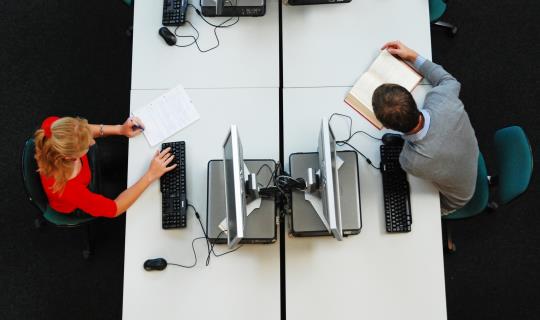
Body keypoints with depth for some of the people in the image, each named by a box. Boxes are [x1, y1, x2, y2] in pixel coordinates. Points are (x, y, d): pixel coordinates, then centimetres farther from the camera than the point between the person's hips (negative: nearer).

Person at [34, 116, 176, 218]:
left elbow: (84, 132, -12)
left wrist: (119, 129, -22)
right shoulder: (67, 189, -49)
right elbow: (114, 209, -33)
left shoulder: (52, 126, -37)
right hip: (74, 208, -4)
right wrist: (151, 175, -36)